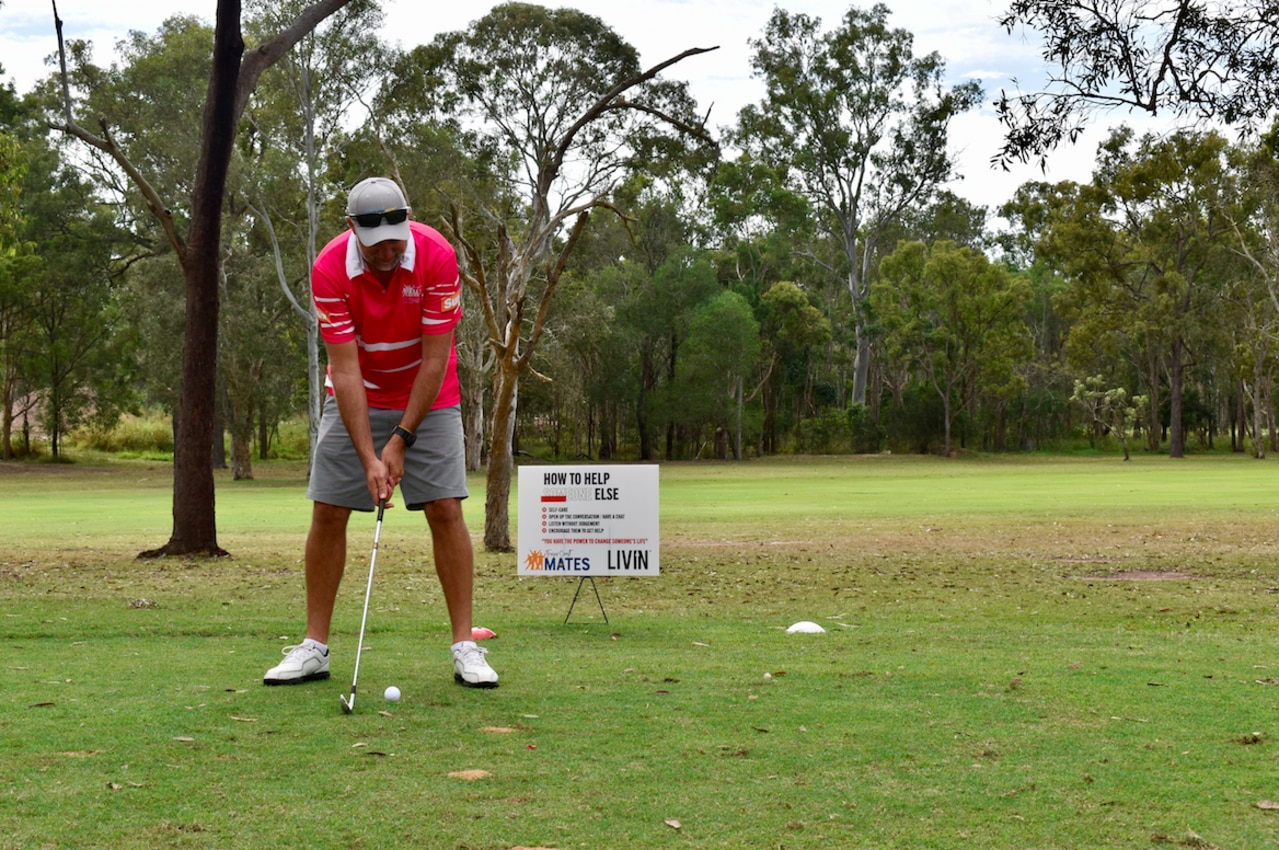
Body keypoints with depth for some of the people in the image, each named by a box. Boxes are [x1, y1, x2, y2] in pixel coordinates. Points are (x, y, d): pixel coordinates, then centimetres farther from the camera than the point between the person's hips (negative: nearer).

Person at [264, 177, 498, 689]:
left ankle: (465, 646, -4)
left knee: (445, 510, -10)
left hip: (427, 397, -1)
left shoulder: (436, 256, -25)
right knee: (327, 512, -4)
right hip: (355, 396, 1)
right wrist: (368, 457, -28)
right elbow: (345, 368, -23)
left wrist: (401, 440, -20)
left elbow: (435, 359, -20)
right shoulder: (330, 268, -24)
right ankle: (314, 647, 5)